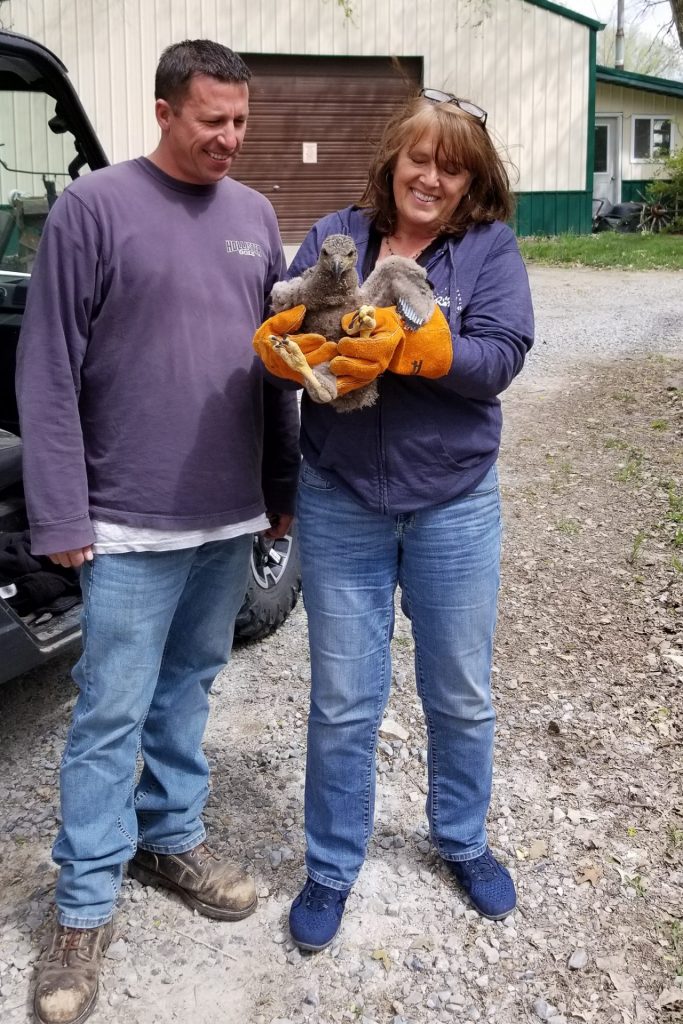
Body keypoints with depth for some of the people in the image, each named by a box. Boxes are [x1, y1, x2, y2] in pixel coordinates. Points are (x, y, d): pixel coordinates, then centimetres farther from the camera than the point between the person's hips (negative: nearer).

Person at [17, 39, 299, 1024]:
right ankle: (85, 907, 16)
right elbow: (47, 372, -9)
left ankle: (172, 834, 35)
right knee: (113, 713, 2)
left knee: (189, 685, 17)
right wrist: (60, 513, -12)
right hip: (131, 522, -5)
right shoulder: (95, 207, -7)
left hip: (232, 516, 5)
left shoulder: (254, 215, 9)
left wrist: (285, 485, 12)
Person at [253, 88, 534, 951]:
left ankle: (462, 841, 41)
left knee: (461, 695, 15)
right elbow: (274, 339, -4)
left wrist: (404, 347, -29)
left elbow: (501, 358, -15)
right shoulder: (333, 237, 3)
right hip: (340, 504, 1)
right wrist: (295, 345, -27)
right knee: (342, 702, 9)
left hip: (455, 507, 0)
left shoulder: (491, 248, -1)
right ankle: (331, 868, 30)